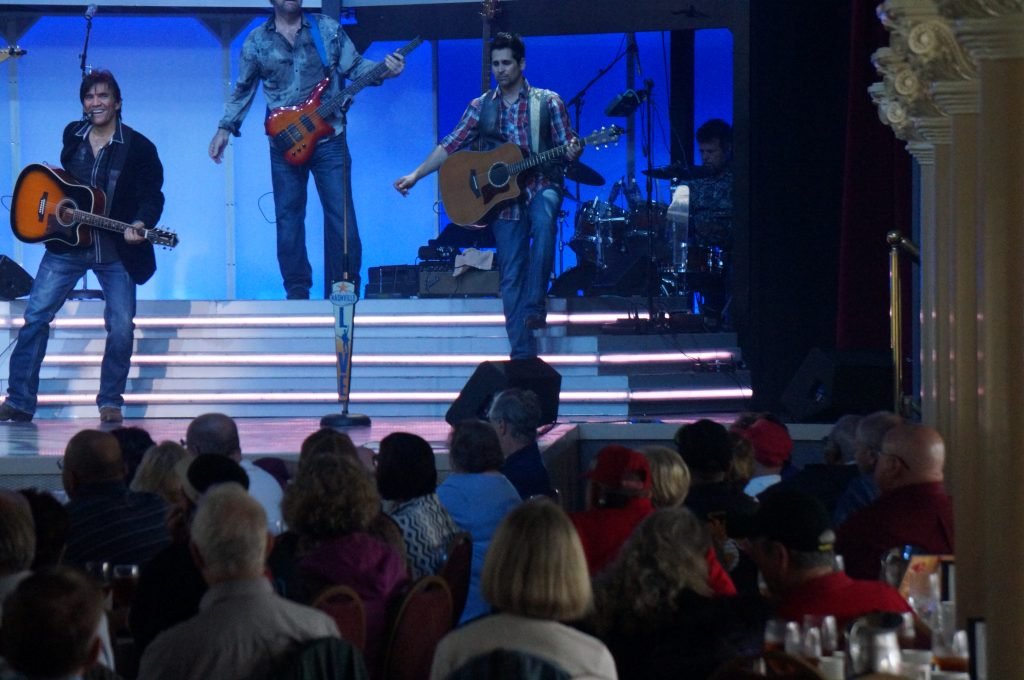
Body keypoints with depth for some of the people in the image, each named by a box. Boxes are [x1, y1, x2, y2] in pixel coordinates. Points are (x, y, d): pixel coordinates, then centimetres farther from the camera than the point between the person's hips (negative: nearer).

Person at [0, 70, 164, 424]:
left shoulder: (139, 148, -8)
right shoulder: (73, 135, 5)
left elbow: (152, 196, -10)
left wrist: (140, 225, -28)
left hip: (117, 251, -3)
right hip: (67, 242, 3)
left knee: (122, 327, -7)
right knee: (36, 315, -6)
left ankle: (110, 402, 11)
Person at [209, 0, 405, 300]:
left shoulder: (328, 29, 4)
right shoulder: (256, 42, 5)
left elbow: (355, 67, 5)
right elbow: (242, 90, 13)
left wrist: (384, 70, -14)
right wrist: (225, 129, 8)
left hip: (329, 138, -1)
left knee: (341, 217, -4)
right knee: (288, 219, 4)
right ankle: (297, 292, 13)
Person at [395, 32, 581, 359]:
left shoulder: (547, 102, 2)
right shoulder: (481, 107, 8)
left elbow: (567, 147, 3)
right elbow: (450, 146, 6)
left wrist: (572, 152, -21)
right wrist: (415, 175, -3)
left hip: (541, 185, -3)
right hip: (502, 196, 3)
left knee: (543, 218, -37)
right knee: (511, 275, -3)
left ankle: (534, 306, -31)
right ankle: (523, 353, 0)